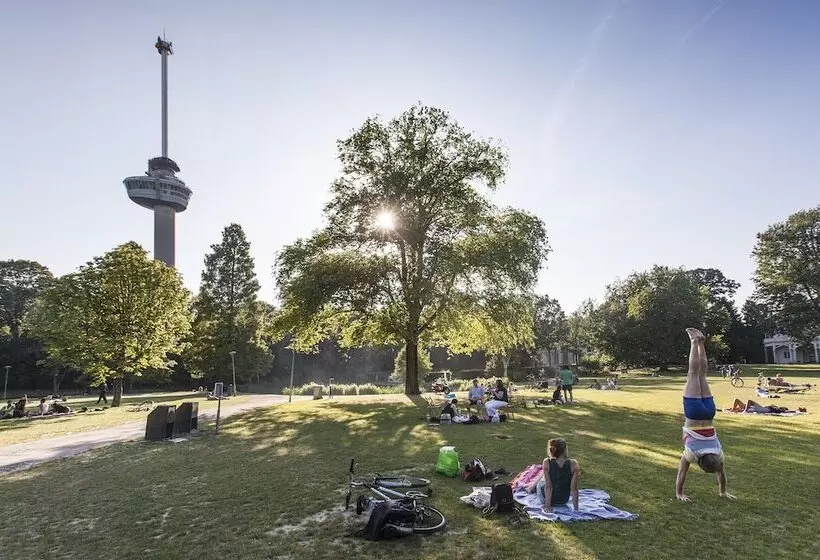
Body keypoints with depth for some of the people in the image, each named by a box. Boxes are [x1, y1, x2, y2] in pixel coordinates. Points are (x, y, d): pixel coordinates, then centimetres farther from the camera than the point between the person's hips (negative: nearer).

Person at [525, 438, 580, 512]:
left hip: (545, 498, -1)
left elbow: (548, 486, -20)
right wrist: (576, 509, -11)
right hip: (564, 501, 1)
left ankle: (531, 487, 59)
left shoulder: (547, 463, -24)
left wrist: (548, 506, -13)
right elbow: (574, 489, -19)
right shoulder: (573, 464, -23)